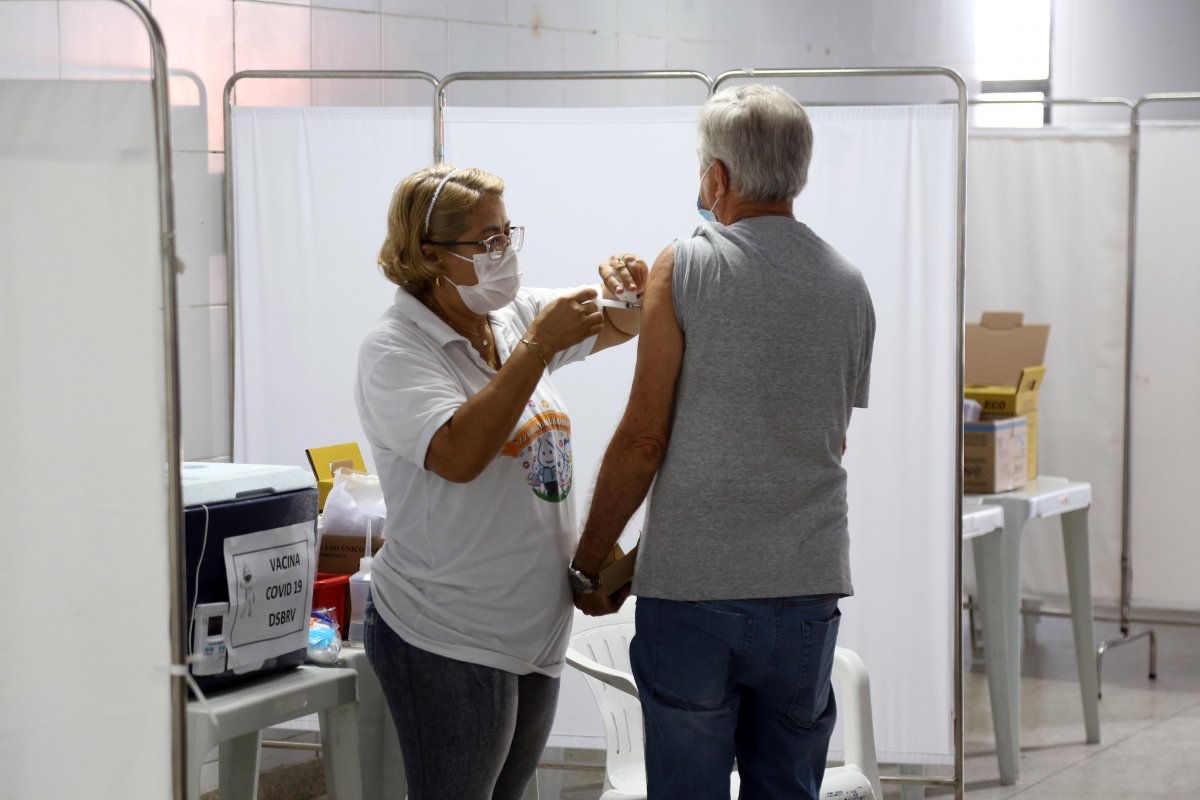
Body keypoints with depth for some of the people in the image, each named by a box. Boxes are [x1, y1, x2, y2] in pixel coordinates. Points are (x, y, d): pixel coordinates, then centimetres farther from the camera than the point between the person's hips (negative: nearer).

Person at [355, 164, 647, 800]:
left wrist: (632, 293, -5)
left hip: (536, 630, 7)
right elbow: (458, 455, -28)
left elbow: (619, 327, 20)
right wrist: (538, 346, -27)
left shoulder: (516, 316, 7)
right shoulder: (394, 351, -14)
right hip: (449, 645, -7)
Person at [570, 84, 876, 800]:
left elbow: (643, 438, -8)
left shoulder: (685, 267, -8)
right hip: (808, 586, 4)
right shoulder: (849, 285, 5)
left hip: (692, 586, -4)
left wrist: (589, 563, 2)